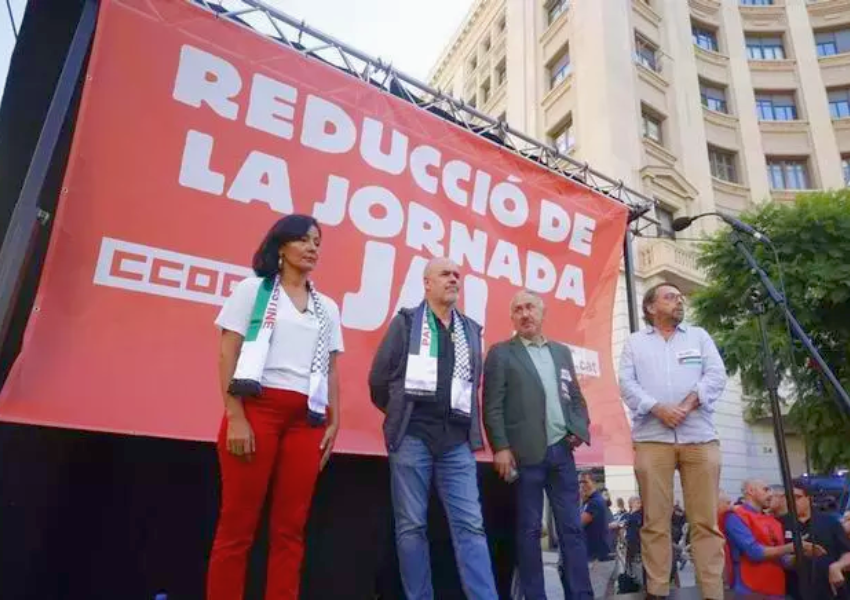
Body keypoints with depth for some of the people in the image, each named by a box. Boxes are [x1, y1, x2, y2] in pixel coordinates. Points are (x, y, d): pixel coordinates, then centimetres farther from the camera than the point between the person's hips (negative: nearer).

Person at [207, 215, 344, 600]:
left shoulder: (327, 308, 18)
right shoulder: (254, 289, 8)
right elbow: (228, 356, 0)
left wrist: (334, 423, 7)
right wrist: (235, 418, -10)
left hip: (307, 419, 4)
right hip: (257, 407, -3)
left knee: (290, 529, 3)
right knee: (237, 525, -2)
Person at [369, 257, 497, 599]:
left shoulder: (471, 329, 15)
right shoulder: (406, 321, 4)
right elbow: (379, 378, 4)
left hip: (457, 439, 3)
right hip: (412, 436, -3)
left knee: (470, 525, 0)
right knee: (411, 526, 3)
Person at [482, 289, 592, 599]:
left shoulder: (562, 351, 16)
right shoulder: (501, 353, 1)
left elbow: (576, 397, 20)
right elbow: (492, 405, -6)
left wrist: (580, 428, 2)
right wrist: (501, 447, -14)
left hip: (562, 450, 5)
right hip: (527, 453, -4)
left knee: (571, 527, 8)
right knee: (529, 529, 3)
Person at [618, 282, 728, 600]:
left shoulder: (699, 336, 18)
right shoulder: (635, 342, 15)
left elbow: (716, 375, 5)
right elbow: (627, 384, 3)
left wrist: (688, 403, -10)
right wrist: (658, 409, -13)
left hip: (700, 437, 1)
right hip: (652, 438, -1)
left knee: (706, 520, 0)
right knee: (655, 520, 1)